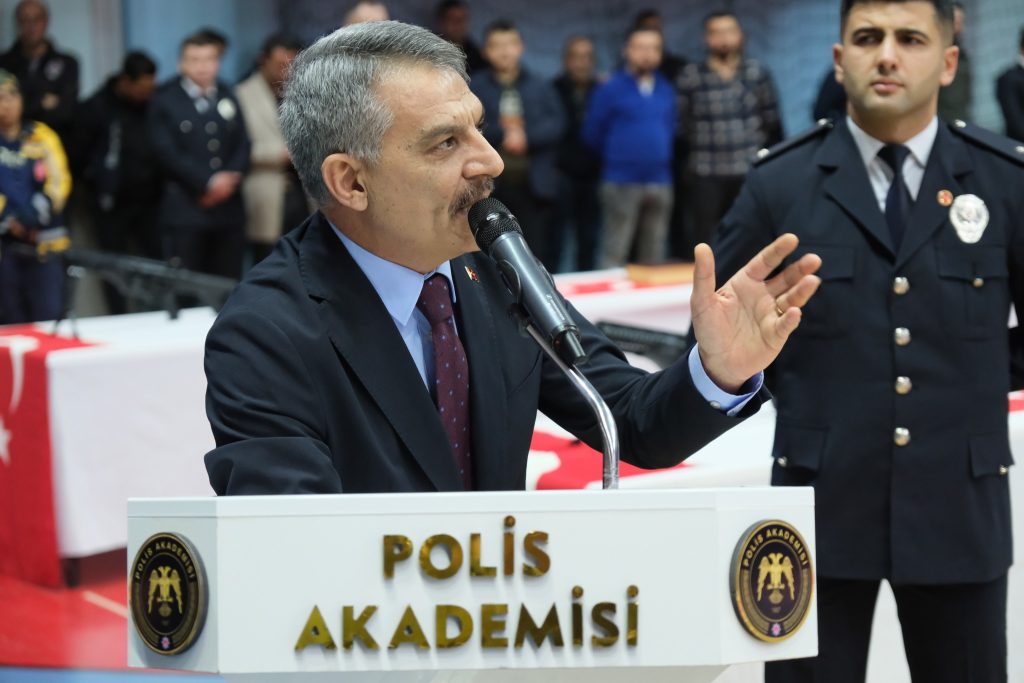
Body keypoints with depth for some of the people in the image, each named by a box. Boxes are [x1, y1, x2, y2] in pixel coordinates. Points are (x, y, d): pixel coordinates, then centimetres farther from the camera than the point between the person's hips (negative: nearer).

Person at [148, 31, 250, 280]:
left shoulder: (227, 98, 14)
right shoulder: (165, 101, 0)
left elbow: (243, 145, 11)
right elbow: (168, 153, -7)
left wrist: (231, 178, -7)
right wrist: (209, 183, -12)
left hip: (228, 210, 4)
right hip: (185, 210, -4)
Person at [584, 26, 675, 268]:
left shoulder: (667, 91, 10)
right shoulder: (610, 89, -4)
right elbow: (593, 134, 0)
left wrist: (661, 156, 10)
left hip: (660, 182, 5)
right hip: (622, 182, -5)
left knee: (654, 256, 9)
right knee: (614, 252, -5)